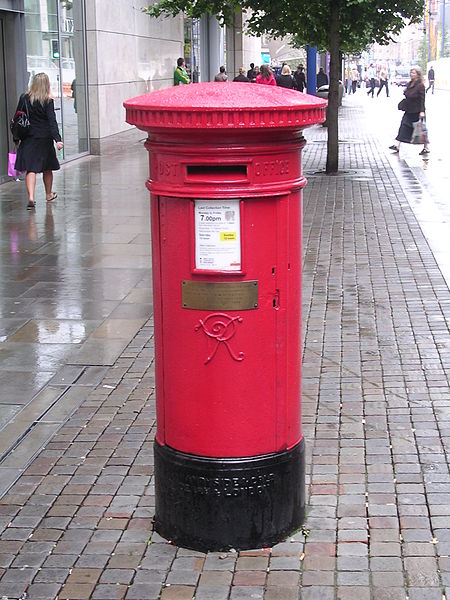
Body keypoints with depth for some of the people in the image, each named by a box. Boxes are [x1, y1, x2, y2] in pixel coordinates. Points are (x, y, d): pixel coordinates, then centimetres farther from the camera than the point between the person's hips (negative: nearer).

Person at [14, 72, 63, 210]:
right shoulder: (48, 101, -10)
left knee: (31, 169, -2)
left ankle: (31, 197, -19)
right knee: (47, 168, 17)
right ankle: (48, 194, 34)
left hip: (28, 138, 1)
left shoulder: (24, 98, -1)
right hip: (44, 138, -1)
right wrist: (57, 139, -22)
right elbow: (52, 121, -18)